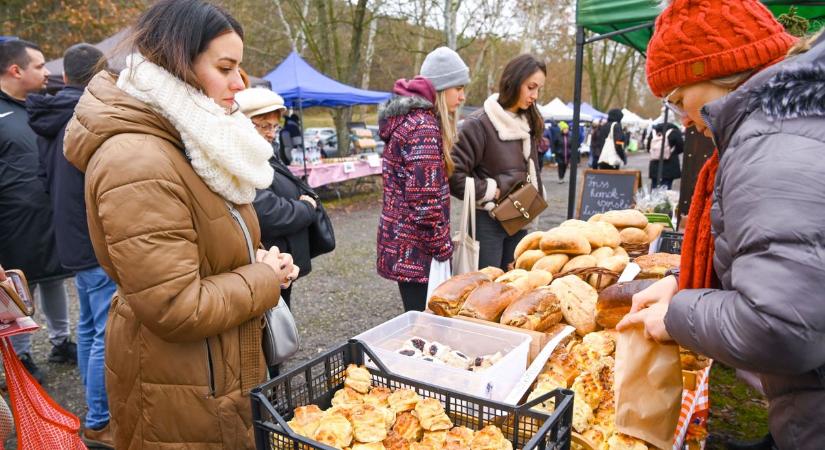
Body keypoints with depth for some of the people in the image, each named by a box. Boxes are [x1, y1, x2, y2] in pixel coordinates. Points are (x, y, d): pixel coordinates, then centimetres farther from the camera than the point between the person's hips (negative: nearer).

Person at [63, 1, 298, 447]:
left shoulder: (187, 141, 6)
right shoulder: (137, 163, -26)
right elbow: (177, 309, -29)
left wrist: (260, 263, -1)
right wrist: (264, 279, -15)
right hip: (184, 396, -9)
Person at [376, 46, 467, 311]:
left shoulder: (407, 116, 14)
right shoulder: (423, 126, -17)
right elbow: (424, 200, -24)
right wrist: (442, 249, -13)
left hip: (401, 244, 10)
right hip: (416, 250, -10)